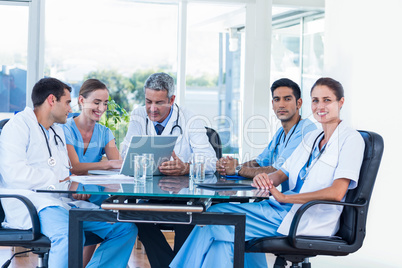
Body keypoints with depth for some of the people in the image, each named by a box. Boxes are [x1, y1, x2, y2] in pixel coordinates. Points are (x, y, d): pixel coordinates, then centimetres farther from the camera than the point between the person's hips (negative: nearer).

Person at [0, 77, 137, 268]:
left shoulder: (57, 131, 27)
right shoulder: (18, 126, -2)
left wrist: (75, 185, 4)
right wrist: (64, 184, -11)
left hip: (66, 202, 9)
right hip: (33, 202, -9)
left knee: (126, 229, -4)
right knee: (70, 234, -40)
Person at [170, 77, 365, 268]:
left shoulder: (351, 140, -7)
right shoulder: (311, 138, 19)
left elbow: (336, 193, -19)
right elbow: (281, 174, 14)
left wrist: (284, 197, -17)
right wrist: (265, 178, -11)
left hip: (309, 220, -8)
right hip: (284, 210, 8)